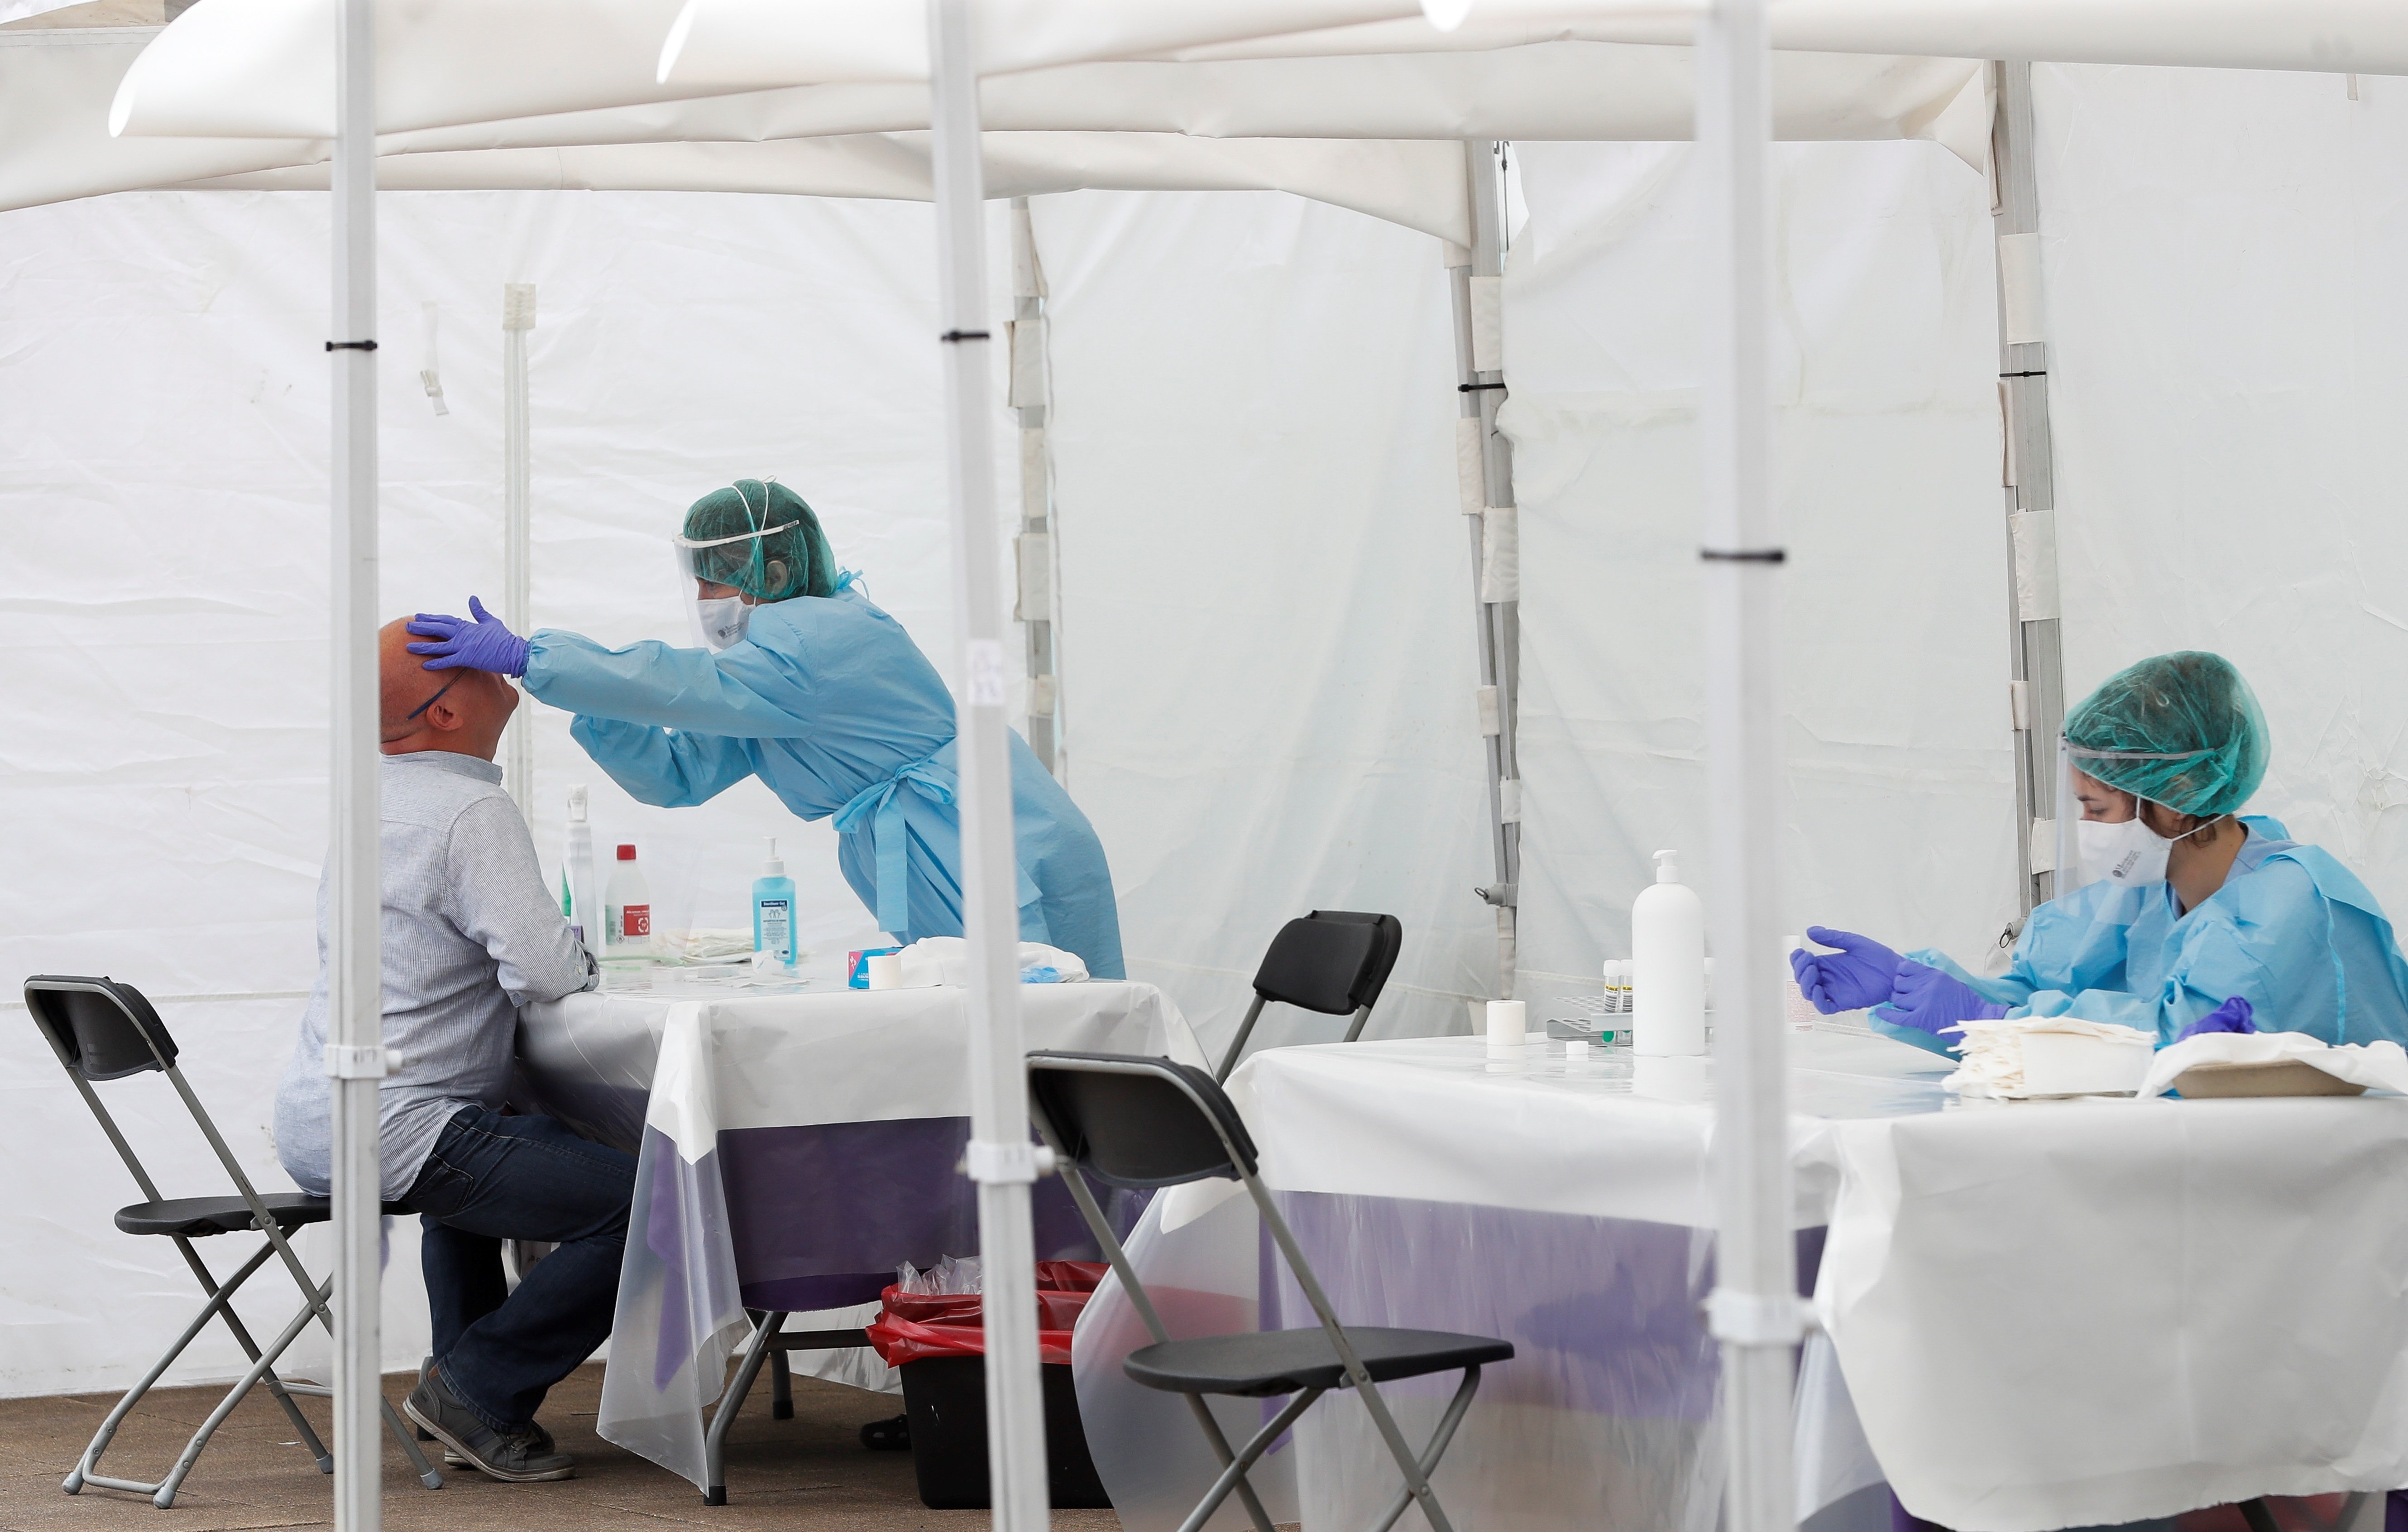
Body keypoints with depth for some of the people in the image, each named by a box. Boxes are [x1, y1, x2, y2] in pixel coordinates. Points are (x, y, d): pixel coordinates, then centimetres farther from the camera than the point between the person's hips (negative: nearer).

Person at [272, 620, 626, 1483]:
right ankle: (475, 1391, -4)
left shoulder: (373, 799, 14)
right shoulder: (474, 812, -15)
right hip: (388, 1134, -10)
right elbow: (545, 972, -22)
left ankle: (473, 1393, 34)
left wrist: (558, 958, 16)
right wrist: (581, 964, 1)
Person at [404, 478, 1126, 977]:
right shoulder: (776, 651, 17)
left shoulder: (820, 638, -15)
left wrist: (526, 657, -26)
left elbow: (681, 683, -26)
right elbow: (680, 772, 13)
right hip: (946, 908, 10)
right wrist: (592, 704, -3)